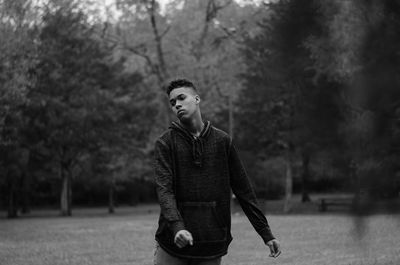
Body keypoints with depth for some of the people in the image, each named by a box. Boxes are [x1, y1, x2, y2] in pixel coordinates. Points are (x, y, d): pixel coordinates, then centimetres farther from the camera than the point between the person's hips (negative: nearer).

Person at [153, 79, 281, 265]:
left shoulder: (222, 141, 6)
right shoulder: (165, 143, 0)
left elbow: (243, 189, 8)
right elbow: (164, 189, -12)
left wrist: (266, 234, 6)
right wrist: (177, 227, -30)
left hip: (212, 247, 1)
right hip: (172, 243, -1)